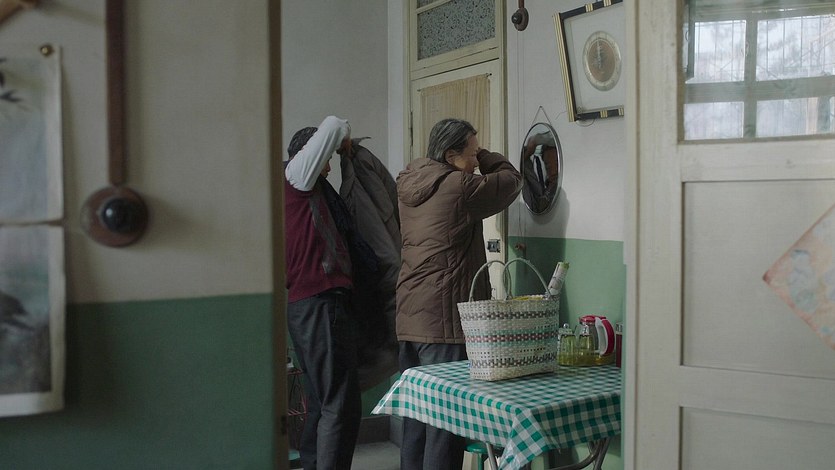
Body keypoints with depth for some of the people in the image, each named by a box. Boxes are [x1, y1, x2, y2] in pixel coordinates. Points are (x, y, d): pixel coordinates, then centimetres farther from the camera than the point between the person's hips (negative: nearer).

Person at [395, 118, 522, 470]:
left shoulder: (408, 184, 9)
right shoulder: (458, 188, -13)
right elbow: (510, 179, 1)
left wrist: (471, 152, 18)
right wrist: (482, 155, 15)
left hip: (409, 318, 9)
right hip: (444, 321, -8)